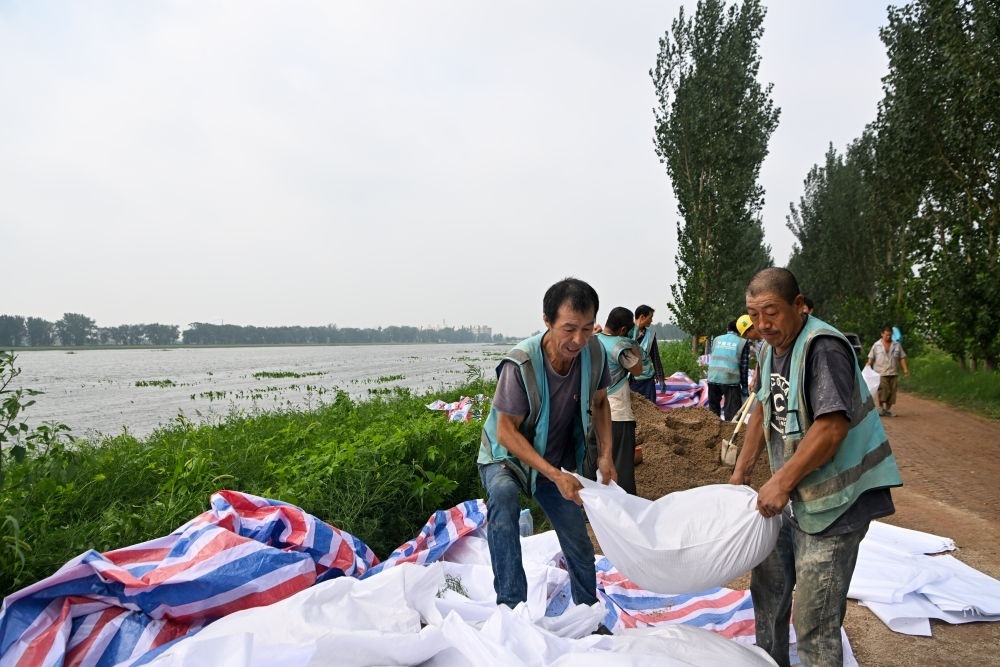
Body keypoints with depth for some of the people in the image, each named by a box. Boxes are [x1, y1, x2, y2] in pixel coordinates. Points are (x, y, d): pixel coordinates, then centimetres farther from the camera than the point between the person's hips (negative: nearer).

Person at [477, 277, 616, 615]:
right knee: (503, 495, -37)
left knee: (578, 541, 10)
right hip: (506, 454, -4)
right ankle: (511, 606, -28)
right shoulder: (520, 364, -35)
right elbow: (506, 432, -27)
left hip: (558, 462, 5)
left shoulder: (594, 353, -20)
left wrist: (606, 455, -11)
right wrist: (555, 475, -32)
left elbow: (599, 402, 0)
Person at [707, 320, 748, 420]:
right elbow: (744, 366, 1)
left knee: (713, 409, 17)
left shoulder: (716, 339, 15)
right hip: (730, 380, -4)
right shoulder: (742, 343, 3)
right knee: (733, 412, -1)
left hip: (713, 378, 4)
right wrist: (744, 385, 6)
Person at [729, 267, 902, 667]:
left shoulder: (823, 347, -21)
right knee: (768, 588, 21)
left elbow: (833, 426, -27)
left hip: (833, 504, -9)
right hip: (790, 499, 9)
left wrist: (781, 482, -23)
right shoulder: (771, 349, 7)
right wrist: (741, 472, 15)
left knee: (814, 622, -4)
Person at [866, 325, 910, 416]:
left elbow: (902, 358, 12)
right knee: (883, 390, -16)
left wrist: (905, 369, 3)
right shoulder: (876, 345, 6)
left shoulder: (897, 345, 12)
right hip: (881, 373, -3)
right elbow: (871, 358, 7)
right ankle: (881, 407, -5)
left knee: (892, 392, 2)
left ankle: (888, 409, 11)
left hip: (893, 373, 3)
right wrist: (868, 365, -9)